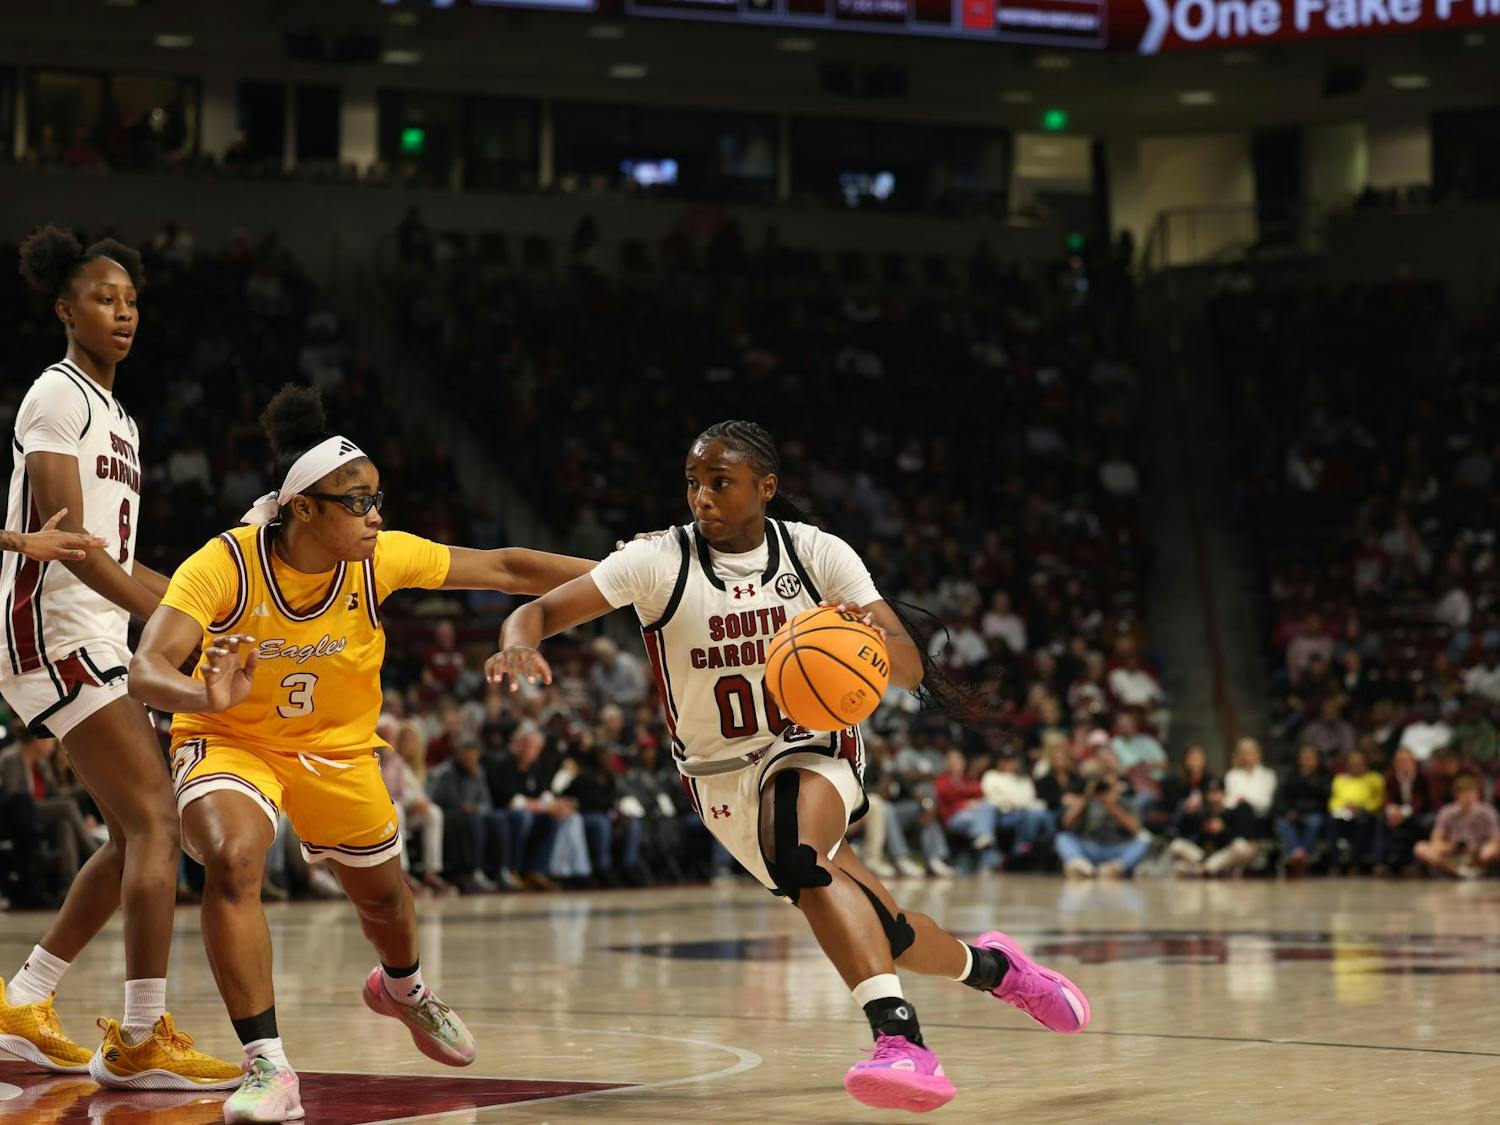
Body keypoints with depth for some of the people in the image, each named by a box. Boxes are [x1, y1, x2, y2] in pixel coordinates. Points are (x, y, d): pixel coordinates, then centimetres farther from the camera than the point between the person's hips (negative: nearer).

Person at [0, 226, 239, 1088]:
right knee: (157, 821, -16)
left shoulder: (119, 417, 21)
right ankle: (141, 1041, -16)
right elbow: (69, 542, -19)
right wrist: (171, 617, -26)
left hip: (96, 642, 10)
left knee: (137, 834, 12)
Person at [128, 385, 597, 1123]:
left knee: (381, 896, 20)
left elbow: (506, 569, -14)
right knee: (232, 860, -33)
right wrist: (205, 696, -58)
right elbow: (145, 671, -37)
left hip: (336, 748, 4)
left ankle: (403, 989, 58)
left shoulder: (380, 558, -21)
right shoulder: (225, 564, -30)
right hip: (231, 740, -4)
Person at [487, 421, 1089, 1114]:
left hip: (811, 748, -1)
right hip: (723, 775, 1)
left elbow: (910, 668, -14)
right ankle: (989, 966, 36)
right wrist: (519, 643, -43)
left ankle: (901, 1042, -45)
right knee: (877, 928, 4)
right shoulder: (660, 562, -13)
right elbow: (541, 610, -19)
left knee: (797, 851, -36)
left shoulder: (817, 553, -11)